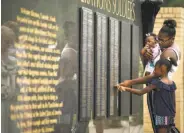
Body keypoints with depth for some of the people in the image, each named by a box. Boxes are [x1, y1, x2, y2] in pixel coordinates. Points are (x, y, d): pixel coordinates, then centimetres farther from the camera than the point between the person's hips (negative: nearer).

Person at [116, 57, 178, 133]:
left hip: (161, 116, -7)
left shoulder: (157, 83, -11)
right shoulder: (172, 84, 7)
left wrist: (125, 89, -9)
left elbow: (140, 92, -12)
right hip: (170, 116, 7)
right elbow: (173, 102, 11)